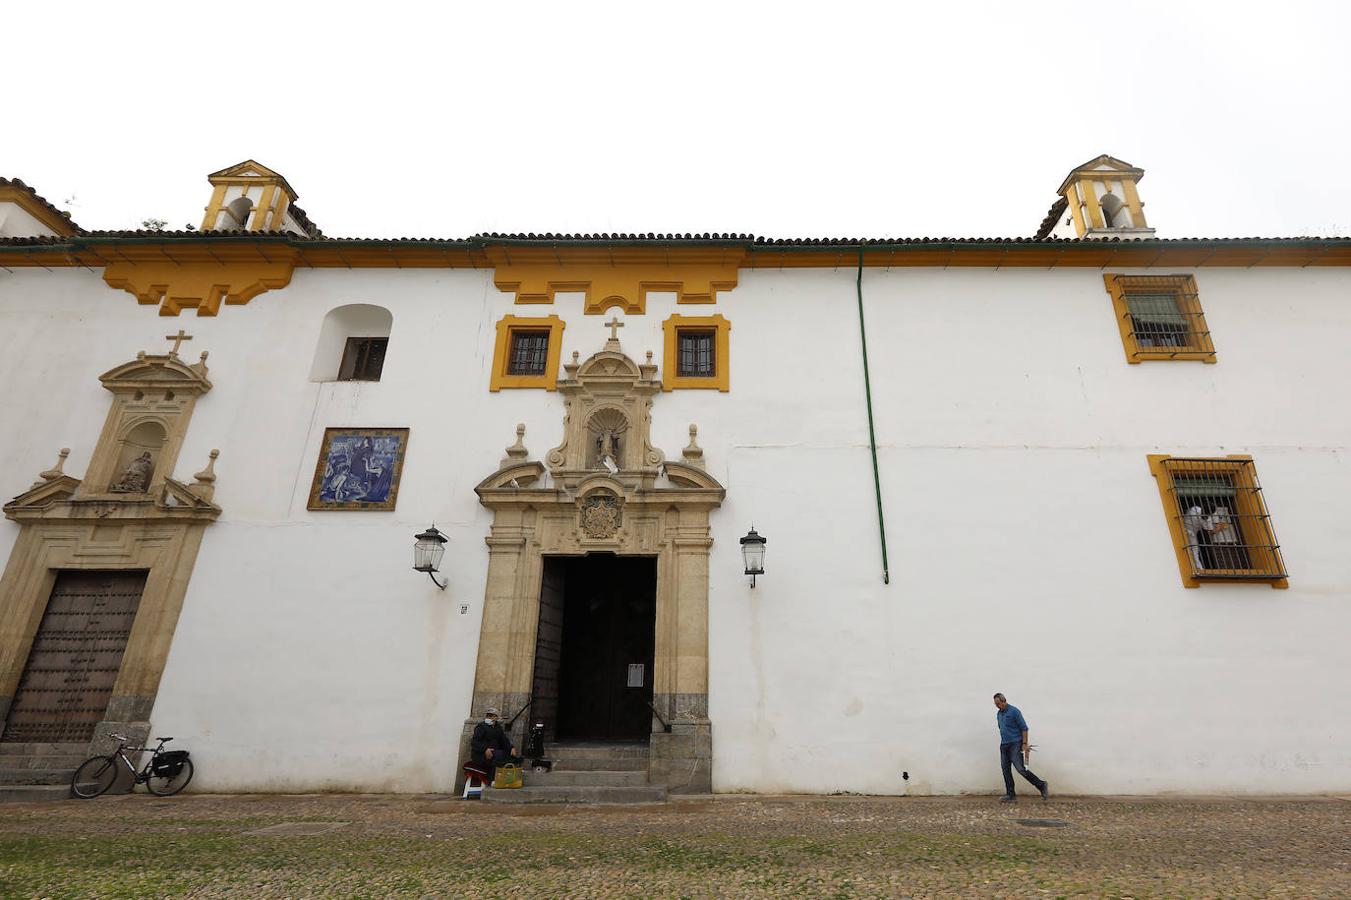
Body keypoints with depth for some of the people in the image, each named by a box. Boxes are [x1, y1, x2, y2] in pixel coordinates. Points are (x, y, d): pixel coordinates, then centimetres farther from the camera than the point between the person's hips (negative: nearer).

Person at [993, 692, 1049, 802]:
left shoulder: (1014, 711, -12)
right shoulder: (999, 714, 12)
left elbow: (1024, 728, -12)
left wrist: (1024, 744, -15)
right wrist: (1004, 741, 20)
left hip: (1015, 745, -8)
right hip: (1004, 745, 8)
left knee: (1021, 769, -12)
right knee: (1006, 770, 6)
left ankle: (1042, 786, 6)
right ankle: (1011, 795, 11)